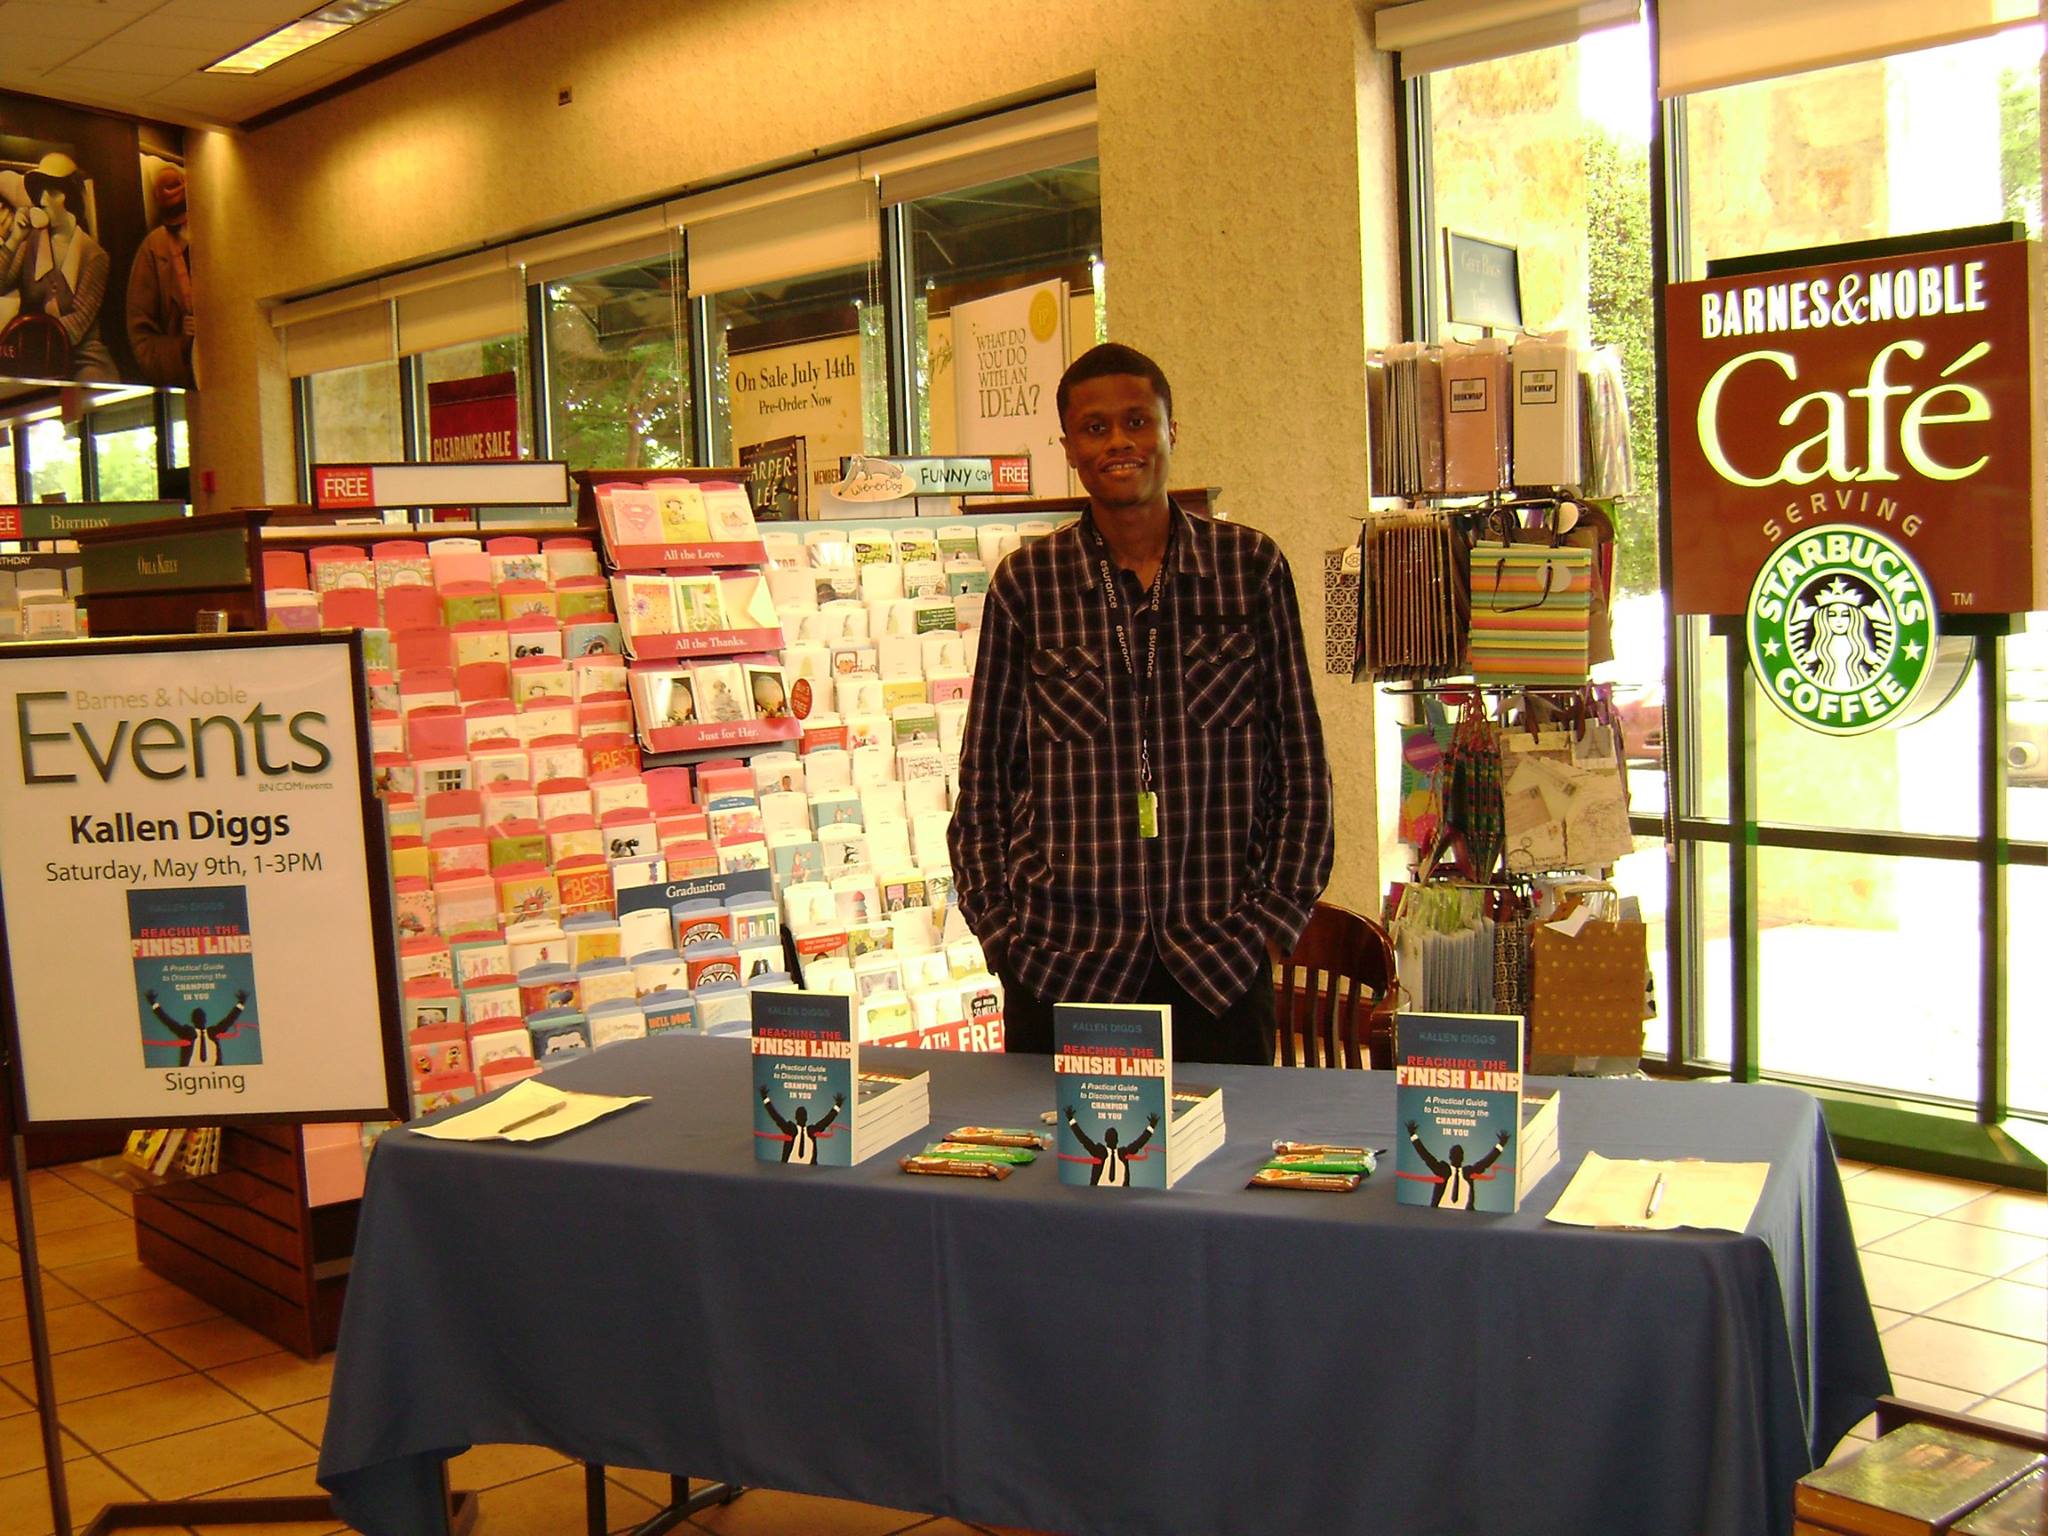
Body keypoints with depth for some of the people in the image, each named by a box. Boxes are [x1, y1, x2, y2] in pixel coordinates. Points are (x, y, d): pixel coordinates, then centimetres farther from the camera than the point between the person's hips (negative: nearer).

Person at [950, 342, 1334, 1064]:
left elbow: (1301, 763, 7)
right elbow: (984, 775, 8)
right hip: (1062, 968, 0)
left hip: (1220, 969, 1)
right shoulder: (1025, 582, 3)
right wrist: (1002, 930, 1)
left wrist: (1273, 918, 0)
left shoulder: (1251, 565, 4)